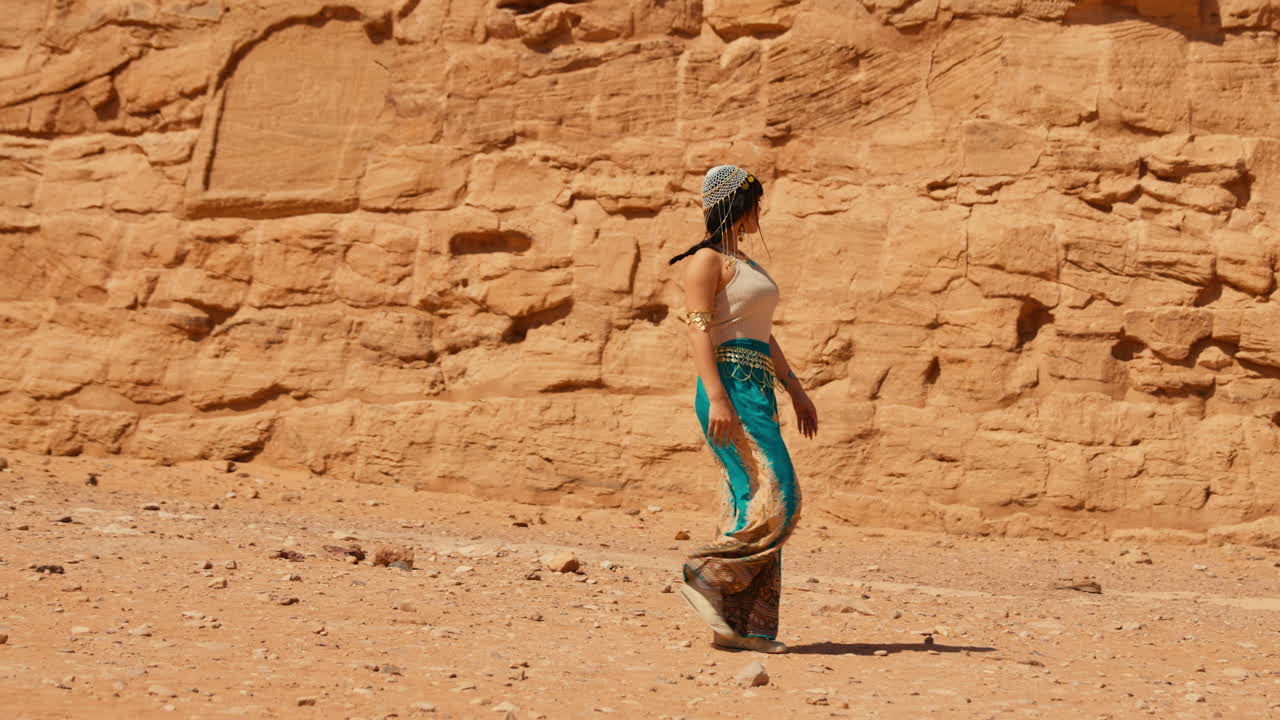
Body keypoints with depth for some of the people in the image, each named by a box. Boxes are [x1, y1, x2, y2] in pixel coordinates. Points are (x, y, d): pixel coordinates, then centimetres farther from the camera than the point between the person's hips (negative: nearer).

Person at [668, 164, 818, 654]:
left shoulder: (743, 263, 23)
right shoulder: (708, 260, -5)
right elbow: (698, 329, -14)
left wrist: (795, 390, 22)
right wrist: (716, 397, -24)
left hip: (758, 391, 9)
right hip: (731, 388, -9)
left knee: (751, 506, 3)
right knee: (775, 499, -16)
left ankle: (744, 627, 2)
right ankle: (705, 577, -10)